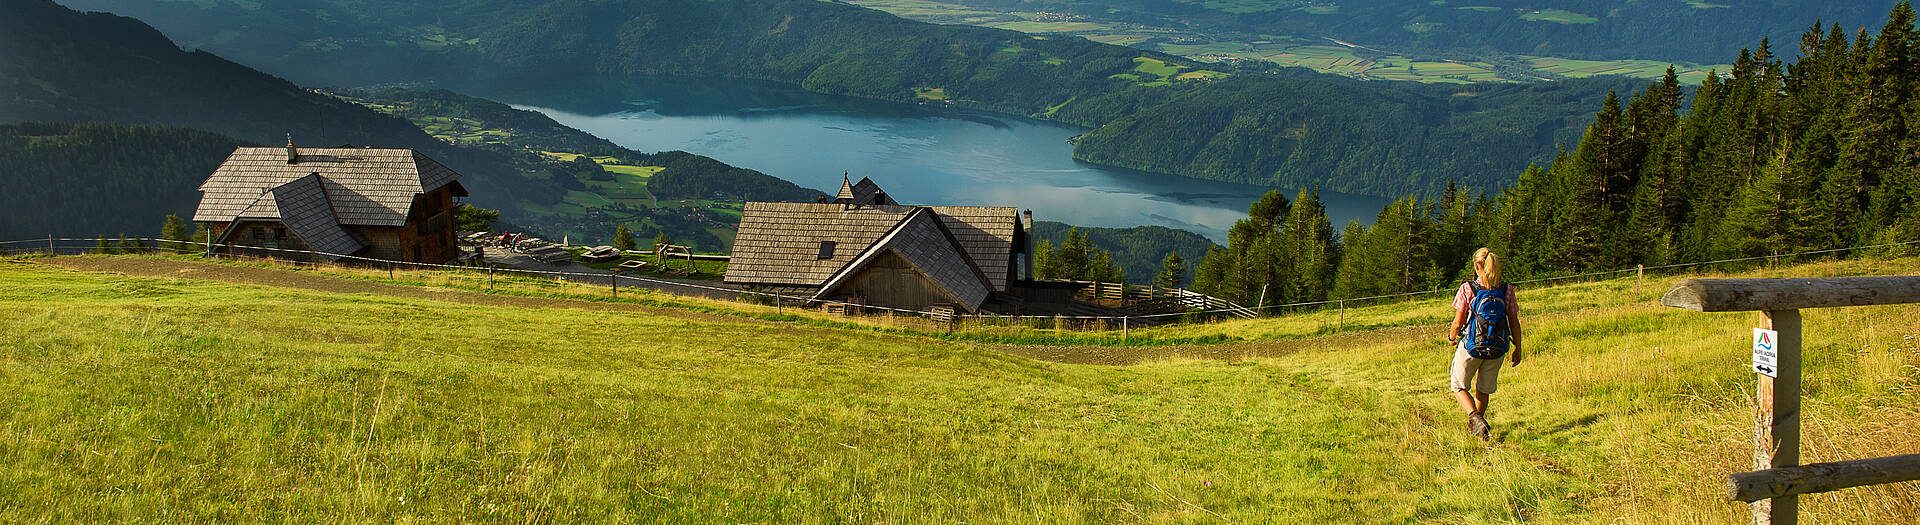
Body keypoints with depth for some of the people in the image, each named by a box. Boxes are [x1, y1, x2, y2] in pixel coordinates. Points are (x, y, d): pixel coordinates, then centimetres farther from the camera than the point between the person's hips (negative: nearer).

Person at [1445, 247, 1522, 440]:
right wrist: (1517, 348, 12)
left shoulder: (1468, 289, -11)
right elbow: (1514, 323, 1)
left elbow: (1458, 322, -9)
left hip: (1471, 345, -3)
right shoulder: (1506, 290, -3)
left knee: (1459, 386, 13)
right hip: (1497, 349, 3)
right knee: (1483, 389, 21)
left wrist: (1451, 337, 12)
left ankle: (1475, 417, -10)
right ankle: (1475, 425, 32)